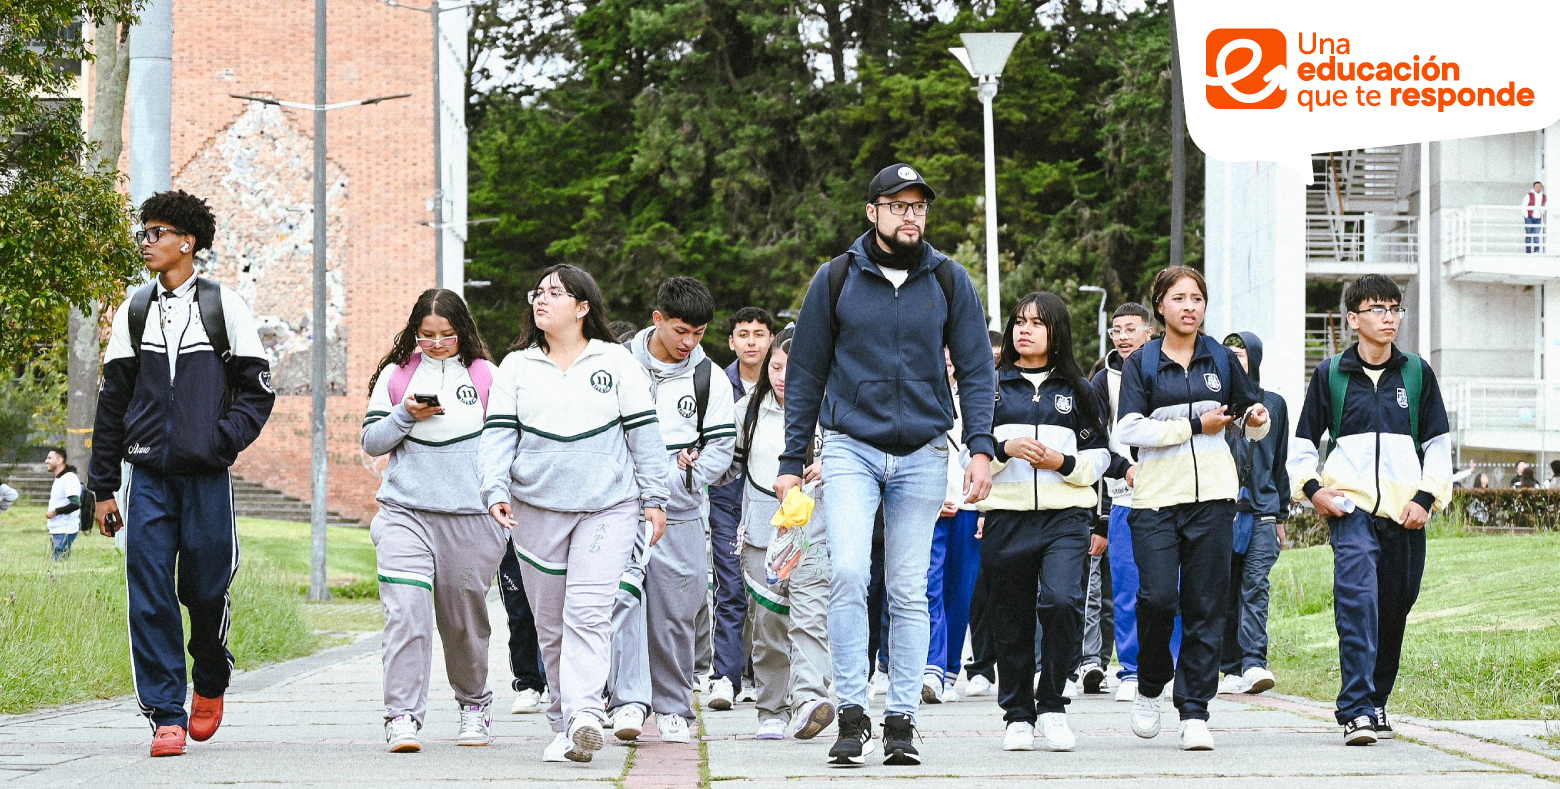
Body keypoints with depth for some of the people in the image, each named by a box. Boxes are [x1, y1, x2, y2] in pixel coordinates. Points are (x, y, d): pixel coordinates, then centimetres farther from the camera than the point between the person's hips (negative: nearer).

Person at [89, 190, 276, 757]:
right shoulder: (133, 311, 11)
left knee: (205, 590, 2)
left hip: (207, 476, -2)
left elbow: (258, 388, 4)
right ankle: (166, 716, -3)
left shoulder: (224, 306, 3)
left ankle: (211, 682, 30)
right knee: (149, 594, -6)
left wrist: (223, 439, -13)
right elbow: (113, 400, 12)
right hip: (148, 475, 2)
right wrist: (103, 487, 9)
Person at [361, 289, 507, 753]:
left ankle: (474, 702, 32)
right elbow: (371, 443, 8)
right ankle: (402, 717, -16)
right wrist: (406, 415, -9)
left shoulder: (485, 377, 5)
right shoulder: (395, 375, 8)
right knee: (406, 614, -15)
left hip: (470, 518, 0)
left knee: (464, 621, 10)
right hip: (405, 514, 0)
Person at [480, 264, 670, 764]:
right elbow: (497, 433, 3)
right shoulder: (516, 366, 10)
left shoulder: (616, 361, 5)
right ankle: (565, 726, 12)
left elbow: (644, 431, 6)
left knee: (588, 614, -17)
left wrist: (654, 498, 3)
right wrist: (496, 490, -12)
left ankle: (585, 716, -28)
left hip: (609, 507, -3)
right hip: (536, 511, 3)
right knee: (551, 625, 5)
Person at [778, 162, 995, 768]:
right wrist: (792, 461, 4)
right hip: (851, 447, -1)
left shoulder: (949, 281, 4)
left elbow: (976, 370, 6)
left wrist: (980, 448, -7)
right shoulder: (835, 280, 2)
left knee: (908, 592, 4)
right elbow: (806, 373, 6)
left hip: (922, 453, 1)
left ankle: (902, 720, 10)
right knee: (848, 574, -17)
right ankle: (852, 716, -11)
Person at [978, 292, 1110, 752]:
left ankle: (1052, 705, -6)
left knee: (1062, 602, -20)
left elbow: (1099, 453, 13)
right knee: (1012, 619, 4)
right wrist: (1005, 449, -10)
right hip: (1006, 514, 1)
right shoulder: (991, 385, 11)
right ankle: (1018, 716, 15)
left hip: (1066, 513, -1)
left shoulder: (1077, 388, 11)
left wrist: (1063, 463, -5)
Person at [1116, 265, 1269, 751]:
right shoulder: (1141, 364, 6)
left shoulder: (1220, 360, 13)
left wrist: (1256, 419, -1)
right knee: (1158, 597, -14)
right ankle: (1150, 686, 12)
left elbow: (1251, 416, 23)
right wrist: (1196, 425, -11)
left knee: (1205, 606, -2)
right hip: (1156, 496, -2)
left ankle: (1194, 712, 0)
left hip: (1212, 496, 2)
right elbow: (1129, 429, -7)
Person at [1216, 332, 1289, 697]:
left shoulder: (1273, 404, 13)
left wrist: (1280, 515, 17)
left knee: (1255, 588, -12)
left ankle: (1254, 663, -21)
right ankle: (1232, 669, 5)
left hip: (1261, 511, 0)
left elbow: (1281, 462, 18)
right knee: (1226, 592, 2)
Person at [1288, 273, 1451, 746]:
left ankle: (1376, 701, 25)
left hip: (1405, 511, 2)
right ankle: (1356, 711, -24)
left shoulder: (1417, 373, 9)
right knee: (1357, 600, -18)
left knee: (1394, 609, 7)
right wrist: (1312, 489, -2)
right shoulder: (1330, 374, 6)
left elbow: (1438, 445, 12)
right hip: (1350, 507, -2)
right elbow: (1303, 442, 13)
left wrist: (1427, 497, -1)